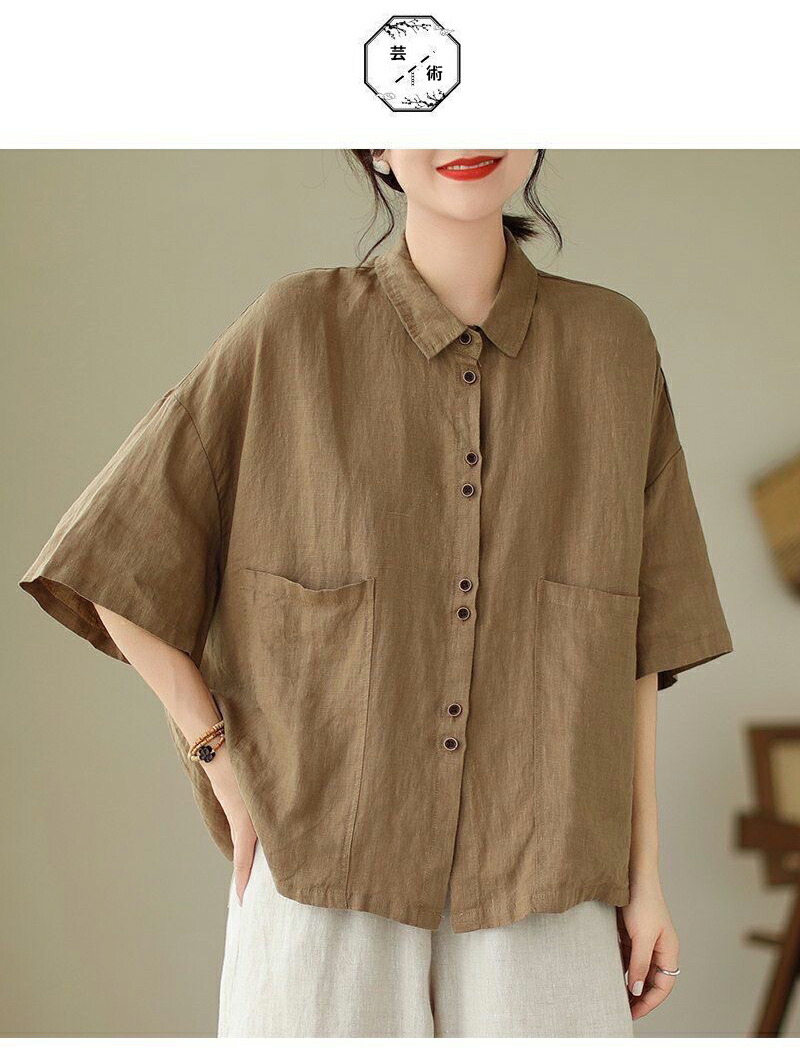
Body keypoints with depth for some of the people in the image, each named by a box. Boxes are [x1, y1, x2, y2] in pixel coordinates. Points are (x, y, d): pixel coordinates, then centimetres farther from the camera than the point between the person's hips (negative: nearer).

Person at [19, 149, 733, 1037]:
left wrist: (645, 874, 6)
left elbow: (628, 637, 6)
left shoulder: (613, 342, 2)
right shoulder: (294, 332, -4)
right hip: (326, 876, -1)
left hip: (537, 887, 2)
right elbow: (115, 563, 1)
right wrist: (227, 771, -3)